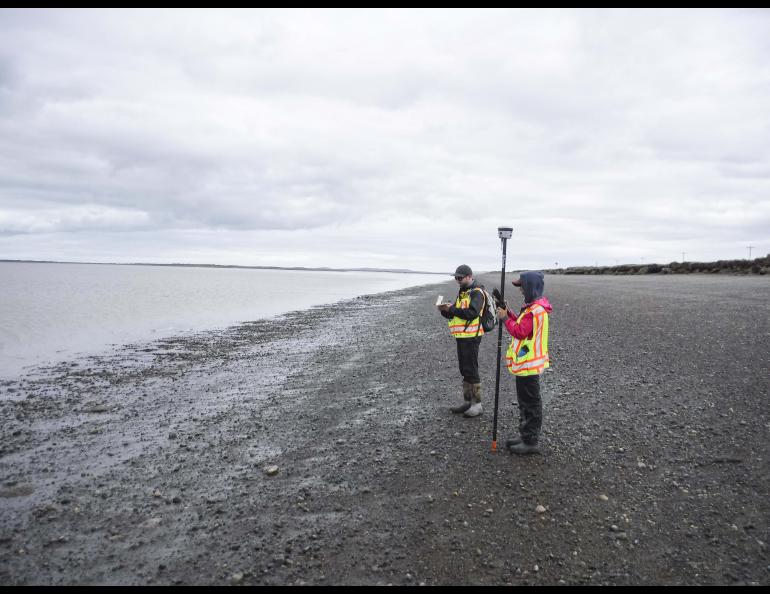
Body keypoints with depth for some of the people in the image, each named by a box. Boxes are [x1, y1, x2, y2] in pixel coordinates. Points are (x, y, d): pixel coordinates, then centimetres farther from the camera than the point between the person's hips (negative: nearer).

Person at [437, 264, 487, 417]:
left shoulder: (477, 292, -12)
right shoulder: (462, 292, 16)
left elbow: (472, 312, -25)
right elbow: (455, 314, 17)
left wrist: (452, 309, -22)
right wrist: (445, 310, -3)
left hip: (471, 337, -9)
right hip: (461, 336, 9)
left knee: (471, 370, -5)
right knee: (464, 370, 14)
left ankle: (477, 404, 4)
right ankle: (467, 402, 24)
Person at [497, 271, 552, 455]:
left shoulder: (536, 310, -21)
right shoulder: (533, 307, 11)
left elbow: (519, 332, -23)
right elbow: (520, 325, 15)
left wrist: (505, 318, -12)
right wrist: (507, 312, 6)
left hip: (528, 364, -11)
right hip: (526, 362, 11)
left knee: (530, 403, -1)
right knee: (525, 401, 18)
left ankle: (531, 442, 8)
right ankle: (525, 436, 29)